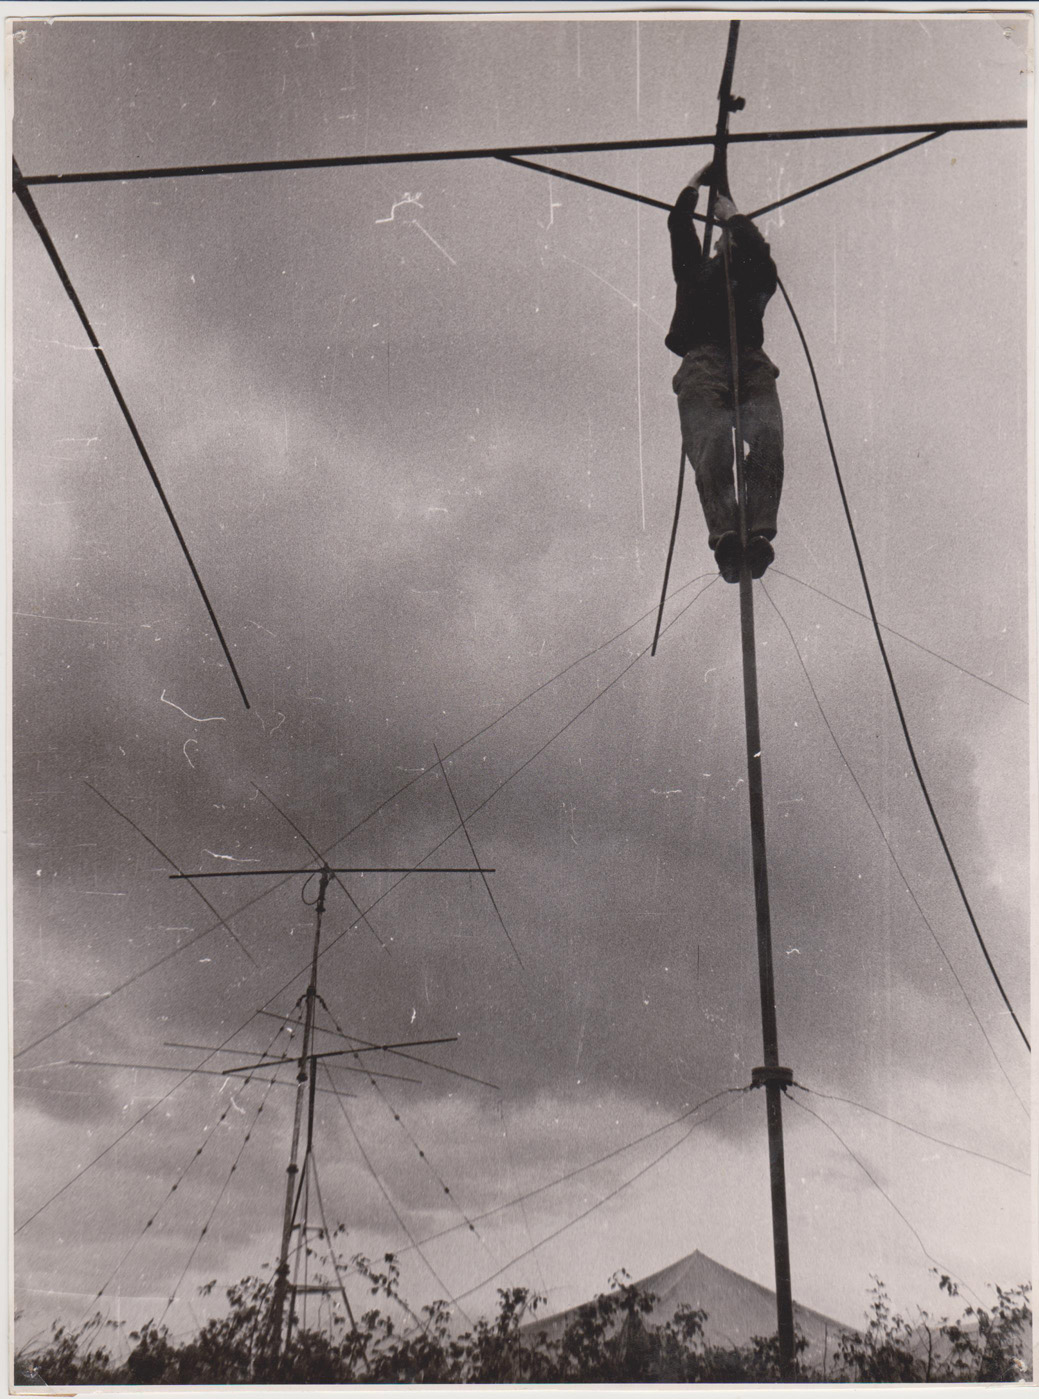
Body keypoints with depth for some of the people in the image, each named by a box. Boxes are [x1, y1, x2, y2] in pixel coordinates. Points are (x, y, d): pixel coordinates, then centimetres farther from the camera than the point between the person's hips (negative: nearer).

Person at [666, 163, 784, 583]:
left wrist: (731, 214, 26)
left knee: (767, 435, -29)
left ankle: (759, 533, -42)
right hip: (701, 363, 0)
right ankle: (724, 536, -45)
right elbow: (677, 224, 28)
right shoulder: (696, 270, 33)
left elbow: (759, 252, 11)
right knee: (711, 441, -29)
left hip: (751, 363, 1)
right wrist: (697, 182, 39)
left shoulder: (756, 278, 30)